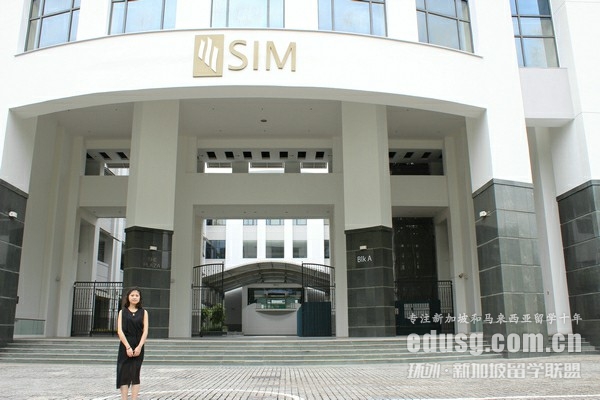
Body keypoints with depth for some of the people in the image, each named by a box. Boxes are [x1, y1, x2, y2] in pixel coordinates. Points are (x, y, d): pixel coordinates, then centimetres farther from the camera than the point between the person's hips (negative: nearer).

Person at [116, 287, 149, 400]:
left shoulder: (143, 312, 7)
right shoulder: (122, 312, 6)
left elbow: (145, 331, 1)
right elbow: (120, 331, -4)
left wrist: (139, 347, -13)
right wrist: (128, 347, -14)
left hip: (138, 347, 1)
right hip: (125, 346, 0)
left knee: (135, 375, 2)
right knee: (124, 374, -2)